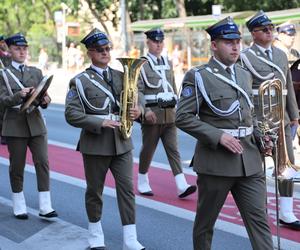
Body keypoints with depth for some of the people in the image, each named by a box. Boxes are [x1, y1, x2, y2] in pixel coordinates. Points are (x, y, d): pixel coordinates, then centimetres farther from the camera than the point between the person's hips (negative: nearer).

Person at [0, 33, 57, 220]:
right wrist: (19, 95, -25)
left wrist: (45, 100, -18)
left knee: (42, 163, -5)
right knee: (17, 166, 5)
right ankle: (19, 206, 18)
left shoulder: (36, 72, 12)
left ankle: (45, 206, -1)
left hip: (36, 123, 2)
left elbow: (44, 96, 6)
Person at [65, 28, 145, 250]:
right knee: (95, 190, 9)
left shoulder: (120, 76, 10)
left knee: (127, 188, -1)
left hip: (122, 142, 3)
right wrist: (100, 122, -20)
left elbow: (134, 101, 15)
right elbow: (72, 114, -11)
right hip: (95, 143, -3)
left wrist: (138, 110, -9)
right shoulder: (80, 81, -4)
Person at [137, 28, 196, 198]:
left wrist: (176, 108, 16)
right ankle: (143, 182, 22)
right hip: (152, 114, -4)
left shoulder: (168, 63, 14)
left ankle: (182, 186, -9)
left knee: (173, 149, -2)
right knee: (148, 149, 5)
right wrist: (146, 110, -20)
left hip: (170, 114, 5)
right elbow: (138, 90, -11)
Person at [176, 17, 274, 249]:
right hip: (216, 160, -5)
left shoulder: (245, 75, 12)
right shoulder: (198, 77, -6)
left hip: (250, 160, 5)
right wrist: (218, 136, -19)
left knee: (259, 219, 0)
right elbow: (183, 117, -11)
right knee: (205, 220, 11)